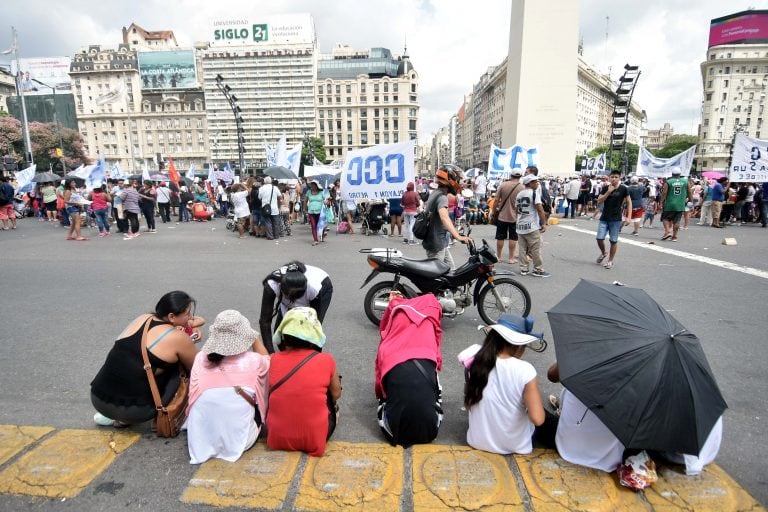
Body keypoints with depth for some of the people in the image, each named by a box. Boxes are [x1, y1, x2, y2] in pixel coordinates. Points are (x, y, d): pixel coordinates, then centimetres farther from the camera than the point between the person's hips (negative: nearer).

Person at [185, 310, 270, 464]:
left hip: (199, 441, 3)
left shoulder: (200, 358, -8)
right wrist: (253, 335, 16)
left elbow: (193, 397, 8)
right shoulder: (253, 361, -15)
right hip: (237, 441, -2)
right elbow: (267, 361, 11)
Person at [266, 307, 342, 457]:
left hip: (277, 438, 2)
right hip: (315, 440, -1)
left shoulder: (273, 360, -7)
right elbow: (336, 395, 4)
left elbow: (267, 396, 9)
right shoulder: (326, 360, -12)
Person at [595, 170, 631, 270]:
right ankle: (604, 254, 26)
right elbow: (599, 201, -4)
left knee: (613, 240, 2)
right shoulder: (605, 188, 3)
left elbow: (629, 202, 0)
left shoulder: (623, 189, -3)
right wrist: (608, 191, -16)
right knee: (599, 238, -2)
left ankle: (610, 260, 16)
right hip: (604, 218, 2)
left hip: (616, 219, -2)